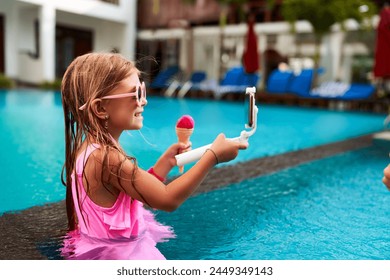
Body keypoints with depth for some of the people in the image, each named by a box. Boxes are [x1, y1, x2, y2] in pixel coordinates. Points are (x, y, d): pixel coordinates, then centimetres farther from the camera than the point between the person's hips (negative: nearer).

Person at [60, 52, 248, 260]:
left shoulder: (94, 148, 2)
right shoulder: (107, 158, -27)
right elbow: (167, 200, -24)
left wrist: (166, 161, -1)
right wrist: (213, 155, -21)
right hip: (117, 255, -9)